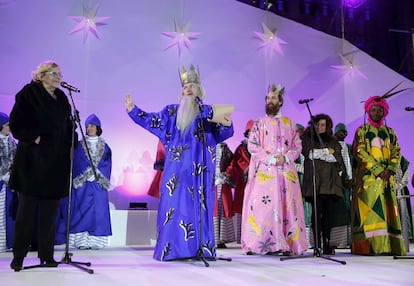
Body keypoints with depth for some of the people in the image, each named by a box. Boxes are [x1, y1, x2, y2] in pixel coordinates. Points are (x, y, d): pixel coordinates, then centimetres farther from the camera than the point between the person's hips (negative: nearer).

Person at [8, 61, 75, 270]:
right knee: (27, 209, -1)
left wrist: (70, 142, 5)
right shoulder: (28, 93, 1)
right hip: (33, 160, -5)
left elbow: (68, 127, 20)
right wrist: (33, 138, -15)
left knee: (50, 210, 6)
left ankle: (46, 254, 13)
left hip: (56, 161, 5)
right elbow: (16, 123, -6)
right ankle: (18, 255, 9)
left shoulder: (61, 98, 16)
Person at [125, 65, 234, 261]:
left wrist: (226, 125, -18)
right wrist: (133, 110, 10)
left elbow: (220, 135, 3)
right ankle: (172, 248, 2)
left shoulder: (209, 113, 10)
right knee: (175, 204, -2)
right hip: (178, 168, 1)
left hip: (200, 170, -1)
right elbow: (151, 121, 16)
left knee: (199, 206, -2)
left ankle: (199, 249, 2)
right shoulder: (171, 112, 14)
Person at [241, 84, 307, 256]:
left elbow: (297, 146, 11)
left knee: (288, 205, -3)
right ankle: (265, 244, -8)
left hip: (286, 170, 2)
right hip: (264, 171, -2)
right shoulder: (259, 123, 10)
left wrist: (285, 157, -9)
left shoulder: (289, 123, 16)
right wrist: (271, 158, -11)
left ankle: (288, 244, -1)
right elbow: (252, 146, -1)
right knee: (264, 205, -9)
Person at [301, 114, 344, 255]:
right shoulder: (307, 138, 16)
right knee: (317, 210, -11)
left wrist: (317, 153, 0)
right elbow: (307, 153, -2)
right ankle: (317, 244, -10)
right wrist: (327, 151, 0)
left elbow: (338, 158, 9)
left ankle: (326, 244, 1)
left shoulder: (332, 141, 23)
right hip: (314, 179, -3)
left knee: (329, 211, -5)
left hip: (330, 180, 3)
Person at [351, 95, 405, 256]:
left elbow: (397, 153, 11)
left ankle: (391, 245, 3)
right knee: (370, 208, -12)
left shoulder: (390, 132, 19)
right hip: (368, 176, -4)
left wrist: (390, 169, -8)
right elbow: (359, 151, -4)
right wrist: (377, 169, -13)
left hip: (387, 176, 4)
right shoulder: (362, 131, 8)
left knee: (388, 209, 1)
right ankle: (370, 246, -13)